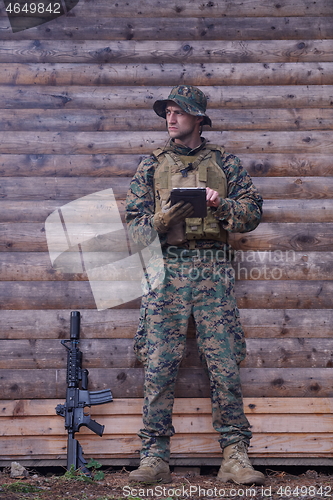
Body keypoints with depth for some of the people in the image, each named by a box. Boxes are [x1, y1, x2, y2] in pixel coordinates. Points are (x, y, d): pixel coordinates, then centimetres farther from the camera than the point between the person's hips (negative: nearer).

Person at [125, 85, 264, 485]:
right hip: (166, 270, 1)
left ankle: (235, 457, -2)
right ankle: (155, 459, -2)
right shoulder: (151, 167, 16)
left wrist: (222, 205, -12)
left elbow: (253, 211, 8)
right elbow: (134, 223, 11)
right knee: (159, 365, -6)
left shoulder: (224, 163, 14)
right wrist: (162, 220, -10)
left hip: (213, 271, 0)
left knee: (224, 364, -5)